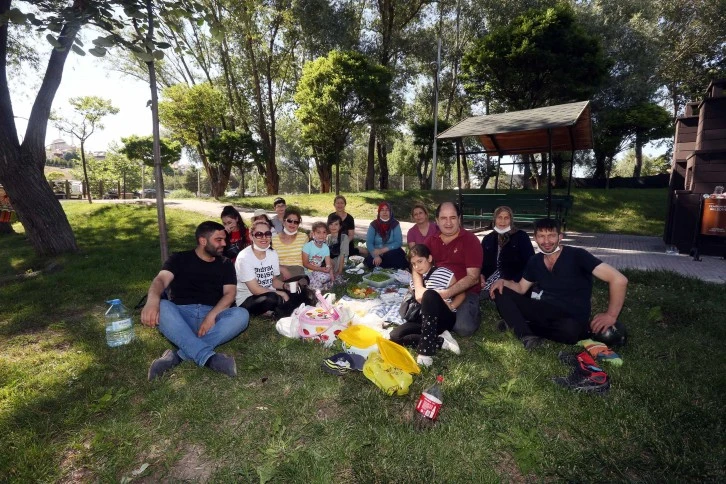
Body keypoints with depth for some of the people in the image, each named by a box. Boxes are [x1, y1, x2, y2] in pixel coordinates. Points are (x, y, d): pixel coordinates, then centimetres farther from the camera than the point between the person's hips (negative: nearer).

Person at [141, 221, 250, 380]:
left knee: (241, 314, -28)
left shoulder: (226, 264, 15)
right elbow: (161, 279, -8)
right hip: (180, 315, -1)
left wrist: (211, 316, -17)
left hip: (212, 315, 1)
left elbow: (229, 293, 3)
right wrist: (152, 300, -33)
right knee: (161, 306, -33)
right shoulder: (179, 259, 10)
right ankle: (210, 357, -43)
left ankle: (178, 355, -34)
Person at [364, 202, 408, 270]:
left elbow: (398, 242, -8)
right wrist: (375, 256, -25)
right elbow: (369, 243, -7)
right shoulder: (373, 224, 1)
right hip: (376, 252, 1)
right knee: (370, 261, -28)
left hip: (392, 254, -1)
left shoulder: (395, 224, -1)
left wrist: (383, 250, -20)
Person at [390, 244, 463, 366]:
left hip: (445, 319, -5)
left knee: (429, 294, -37)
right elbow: (418, 297, -3)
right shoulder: (415, 279, 13)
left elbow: (461, 294, 0)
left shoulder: (442, 273, -3)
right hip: (426, 319, 5)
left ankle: (426, 351, -39)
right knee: (395, 336, -18)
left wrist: (451, 306, -16)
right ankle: (441, 341, -20)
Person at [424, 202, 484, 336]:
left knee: (464, 328, -27)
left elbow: (473, 277, -14)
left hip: (465, 292, -4)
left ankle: (473, 313, 8)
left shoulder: (470, 240, -7)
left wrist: (448, 293, -27)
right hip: (435, 291, 4)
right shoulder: (431, 240, 8)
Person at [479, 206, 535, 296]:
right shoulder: (487, 239, 18)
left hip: (511, 281, -3)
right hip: (491, 278, 3)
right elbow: (481, 260, 15)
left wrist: (515, 281, -13)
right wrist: (482, 276, -6)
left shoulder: (521, 236, 7)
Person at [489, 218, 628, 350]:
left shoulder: (577, 256, -13)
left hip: (572, 320, -5)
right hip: (544, 312, 5)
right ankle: (527, 336, -26)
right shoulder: (535, 262, 5)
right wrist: (503, 281, -8)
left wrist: (611, 315, -17)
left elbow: (619, 279, -17)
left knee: (570, 329, -42)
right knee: (501, 292, -8)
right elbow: (521, 288, 13)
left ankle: (518, 325, -16)